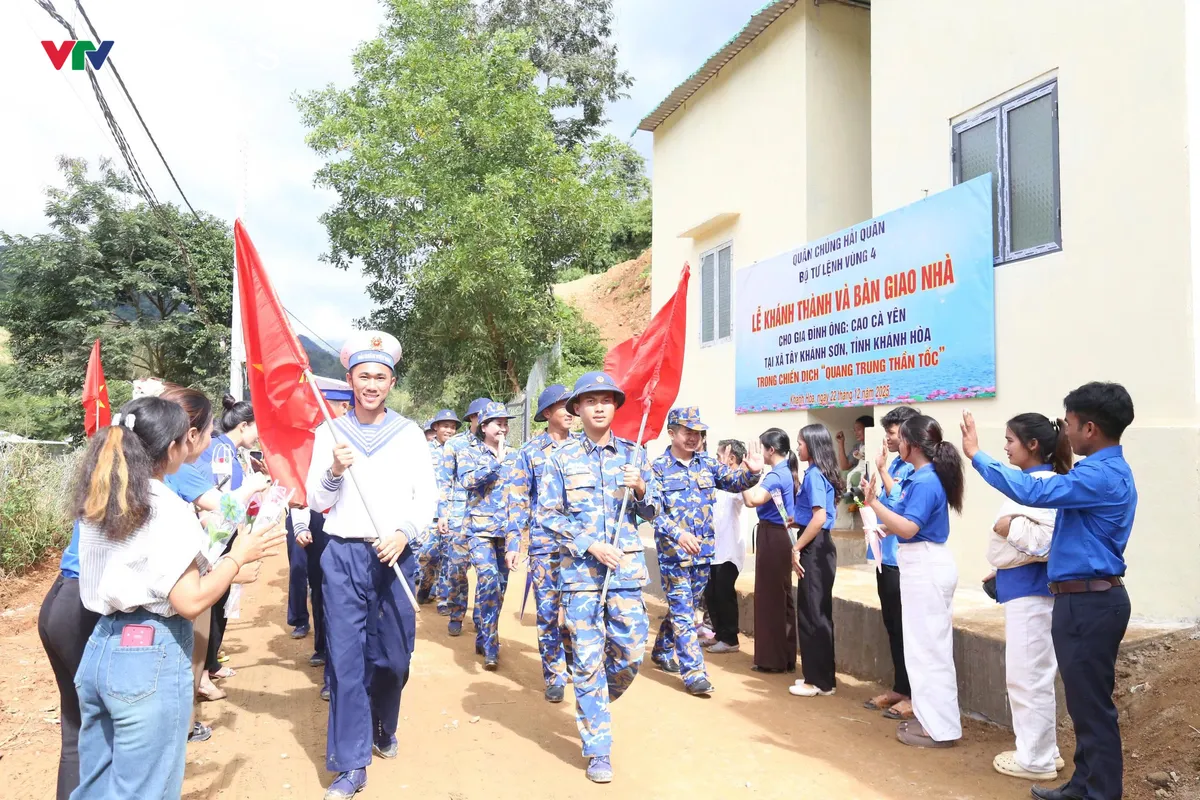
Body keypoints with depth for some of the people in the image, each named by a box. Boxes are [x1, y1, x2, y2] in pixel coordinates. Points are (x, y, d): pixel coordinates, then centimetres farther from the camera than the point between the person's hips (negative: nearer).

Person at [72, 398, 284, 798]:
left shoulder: (96, 502, 7)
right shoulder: (167, 508, -16)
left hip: (99, 650, 8)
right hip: (151, 658, -8)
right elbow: (191, 602, -19)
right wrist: (238, 555, -6)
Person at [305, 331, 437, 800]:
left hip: (396, 555, 0)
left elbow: (427, 496, 3)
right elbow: (316, 501, 3)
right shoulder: (329, 433, 5)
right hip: (344, 555, 0)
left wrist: (404, 533, -13)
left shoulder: (409, 433, 4)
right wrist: (334, 471, -15)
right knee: (346, 658, 0)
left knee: (394, 653, 8)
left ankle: (383, 728, 36)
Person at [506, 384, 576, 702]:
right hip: (545, 542, -1)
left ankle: (573, 662, 29)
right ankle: (554, 676, 15)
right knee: (548, 610, 2)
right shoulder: (530, 451, 2)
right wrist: (513, 541, -7)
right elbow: (517, 499, 1)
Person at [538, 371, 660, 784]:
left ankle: (592, 708, 36)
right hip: (580, 569, -2)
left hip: (627, 568, 2)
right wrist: (590, 545, -12)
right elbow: (547, 514, -2)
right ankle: (598, 748, 15)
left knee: (630, 652, 5)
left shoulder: (633, 454, 7)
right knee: (588, 659, 1)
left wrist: (640, 489, -11)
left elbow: (652, 513, 11)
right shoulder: (563, 458, 0)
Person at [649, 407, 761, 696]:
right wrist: (678, 534, -29)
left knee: (684, 607, 17)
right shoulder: (659, 467, -7)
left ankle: (662, 651, 36)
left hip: (703, 548, 5)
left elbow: (735, 481, 2)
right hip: (673, 550, -5)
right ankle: (694, 672, -2)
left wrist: (753, 472, -21)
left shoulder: (707, 463, 6)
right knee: (682, 611, -5)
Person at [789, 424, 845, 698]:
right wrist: (796, 521, 16)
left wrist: (796, 548, -19)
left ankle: (818, 681, 6)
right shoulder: (821, 473, 13)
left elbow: (819, 517, -23)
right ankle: (823, 676, 22)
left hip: (814, 548, -10)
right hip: (820, 546, 10)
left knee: (810, 614, -2)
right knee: (819, 613, 14)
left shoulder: (813, 475, -15)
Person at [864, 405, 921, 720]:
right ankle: (899, 688, 26)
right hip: (886, 556, 9)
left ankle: (913, 695, 12)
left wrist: (882, 469, -17)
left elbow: (899, 503, -21)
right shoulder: (894, 464, 11)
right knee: (892, 626, 15)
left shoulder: (916, 468, -13)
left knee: (905, 628, 1)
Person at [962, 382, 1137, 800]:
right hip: (1090, 598, 11)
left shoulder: (1101, 475, -21)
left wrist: (977, 455, -22)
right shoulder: (1107, 470, 13)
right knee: (1087, 701, 19)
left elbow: (1033, 492, -30)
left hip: (1088, 602, -11)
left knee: (1092, 704, 0)